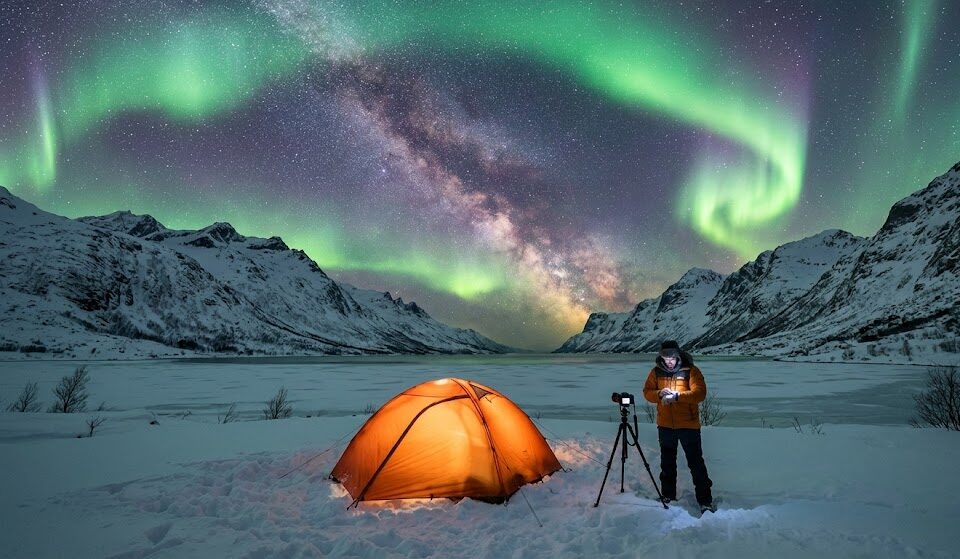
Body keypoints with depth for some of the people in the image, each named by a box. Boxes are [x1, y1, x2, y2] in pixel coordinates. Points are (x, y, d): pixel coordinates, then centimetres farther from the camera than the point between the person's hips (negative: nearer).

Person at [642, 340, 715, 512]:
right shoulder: (656, 372, 1)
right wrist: (659, 393, -18)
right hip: (665, 426, 4)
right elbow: (647, 392, 3)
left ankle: (705, 499, 10)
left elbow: (700, 393, -20)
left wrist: (677, 396, -29)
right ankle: (668, 496, 31)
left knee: (696, 462, 0)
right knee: (667, 462, 16)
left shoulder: (691, 371, -11)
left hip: (688, 425, -4)